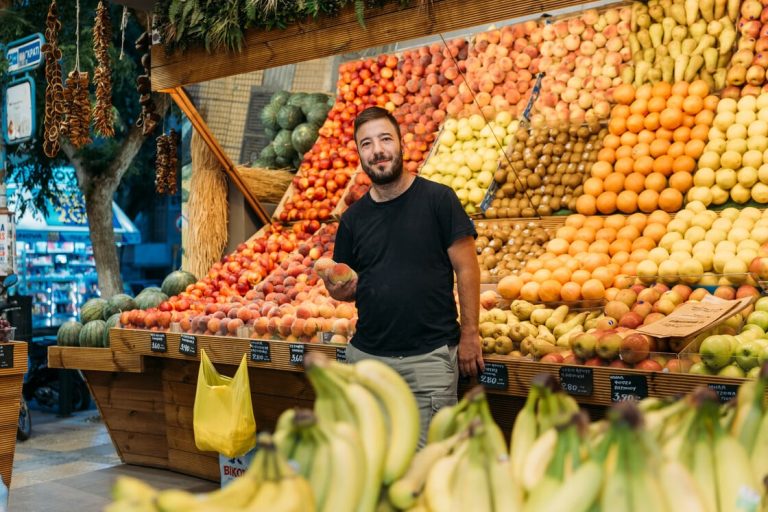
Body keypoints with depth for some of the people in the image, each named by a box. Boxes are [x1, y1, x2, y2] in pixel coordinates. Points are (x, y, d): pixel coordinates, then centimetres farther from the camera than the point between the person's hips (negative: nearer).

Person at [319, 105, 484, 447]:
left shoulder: (438, 199, -4)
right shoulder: (353, 218, 7)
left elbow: (466, 269, -3)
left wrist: (470, 334, -6)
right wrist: (339, 288, -8)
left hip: (430, 354, -4)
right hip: (367, 354, 4)